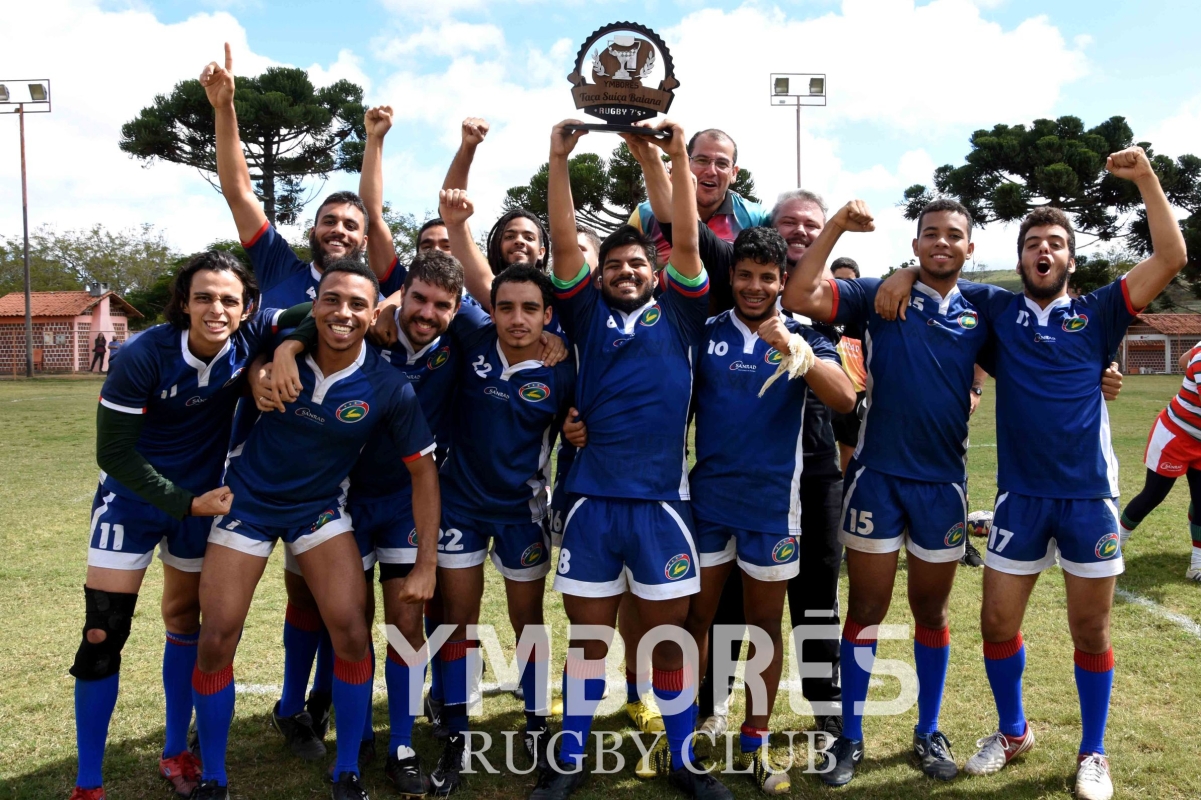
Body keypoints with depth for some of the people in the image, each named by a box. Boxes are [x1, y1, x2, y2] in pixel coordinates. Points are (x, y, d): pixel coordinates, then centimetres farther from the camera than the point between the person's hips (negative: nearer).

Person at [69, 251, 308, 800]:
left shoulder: (249, 339, -18)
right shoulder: (144, 355, -25)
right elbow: (113, 452, -19)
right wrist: (185, 503, -20)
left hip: (204, 495, 3)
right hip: (133, 494, -3)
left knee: (185, 621, 15)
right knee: (103, 635, -4)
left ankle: (176, 754, 32)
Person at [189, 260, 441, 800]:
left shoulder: (389, 388, -18)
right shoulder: (282, 352, -16)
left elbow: (422, 471, -9)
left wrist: (426, 564, -11)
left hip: (321, 507, 0)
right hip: (247, 498, 1)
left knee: (352, 632, -11)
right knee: (215, 643, -1)